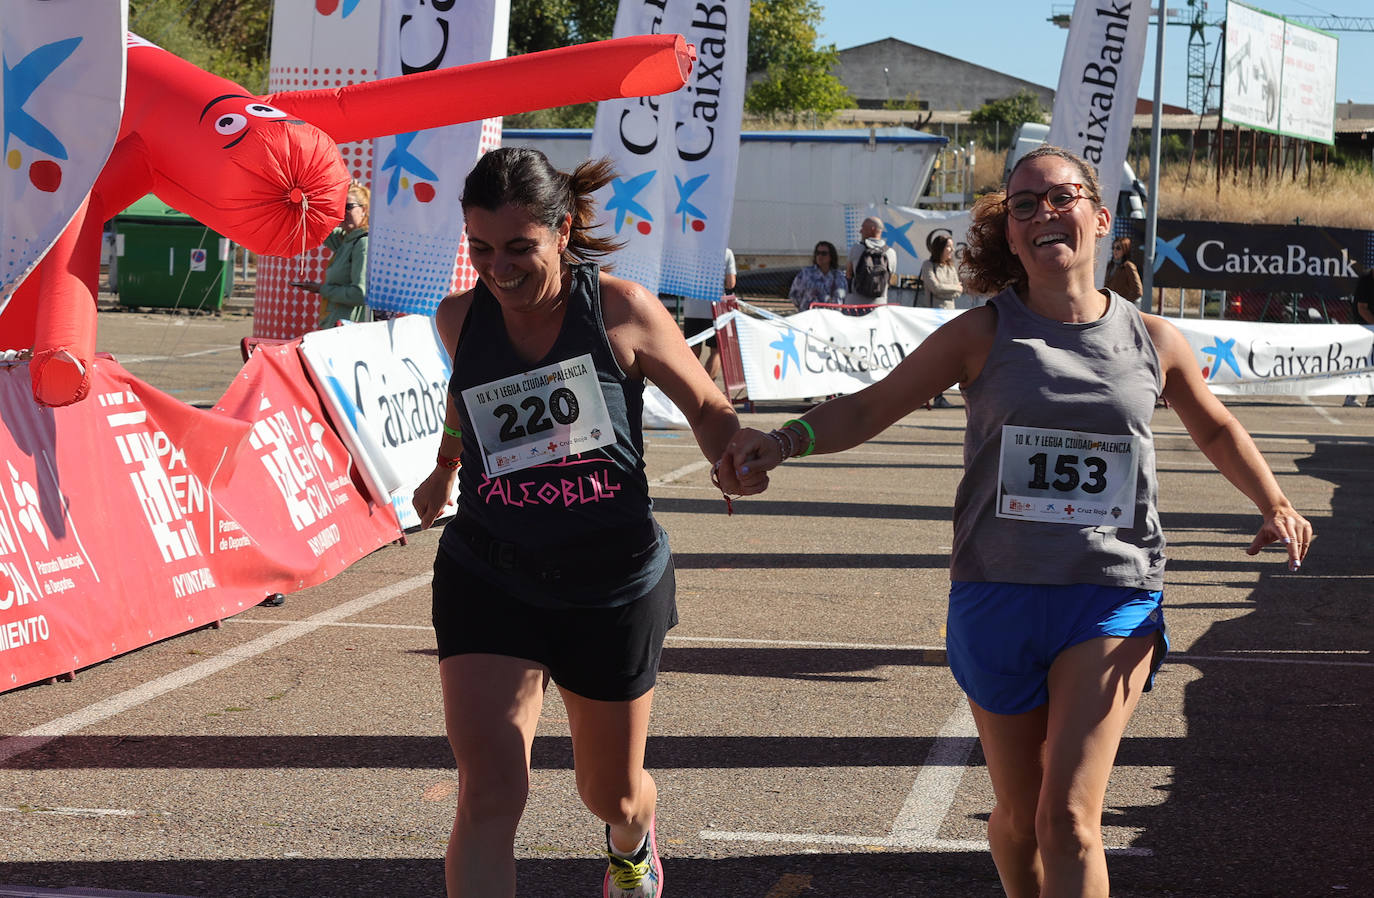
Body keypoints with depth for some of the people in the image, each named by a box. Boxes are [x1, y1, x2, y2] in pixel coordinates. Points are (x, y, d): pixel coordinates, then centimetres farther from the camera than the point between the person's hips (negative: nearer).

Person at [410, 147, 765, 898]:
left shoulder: (620, 311, -11)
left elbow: (706, 407, 0)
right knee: (489, 797, -17)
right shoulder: (459, 320, -3)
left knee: (611, 794, 19)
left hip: (614, 582, 0)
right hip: (488, 581, 1)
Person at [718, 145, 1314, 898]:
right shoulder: (983, 336, -1)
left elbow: (1216, 429, 21)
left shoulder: (1152, 342, 3)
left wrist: (1275, 505, 6)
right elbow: (869, 409, 1)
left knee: (1069, 821, -15)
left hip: (1112, 600, -1)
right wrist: (786, 440, -17)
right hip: (999, 595, 1)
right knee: (1018, 818, 11)